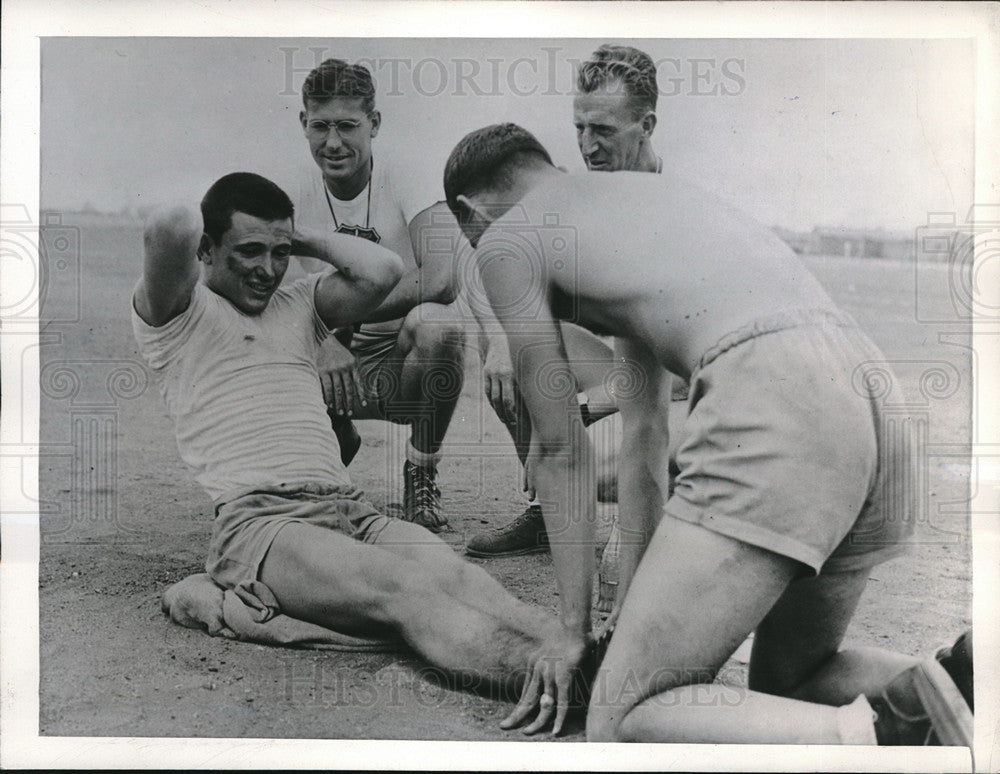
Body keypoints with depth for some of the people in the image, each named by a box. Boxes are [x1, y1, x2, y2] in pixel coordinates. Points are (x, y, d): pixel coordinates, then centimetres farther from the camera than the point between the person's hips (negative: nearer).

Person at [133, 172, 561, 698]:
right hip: (254, 520, -5)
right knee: (407, 589, -33)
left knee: (452, 572, -27)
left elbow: (382, 271, 9)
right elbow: (169, 230, -11)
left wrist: (300, 238, 19)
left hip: (349, 510, 6)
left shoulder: (298, 305, 28)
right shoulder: (176, 313, 11)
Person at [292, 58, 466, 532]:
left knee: (436, 324, -37)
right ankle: (339, 439, 10)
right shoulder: (298, 199, 1)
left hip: (406, 360, -3)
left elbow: (442, 279, -29)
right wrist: (324, 342, -29)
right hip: (340, 363, 3)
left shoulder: (407, 187, -11)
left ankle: (422, 475, -11)